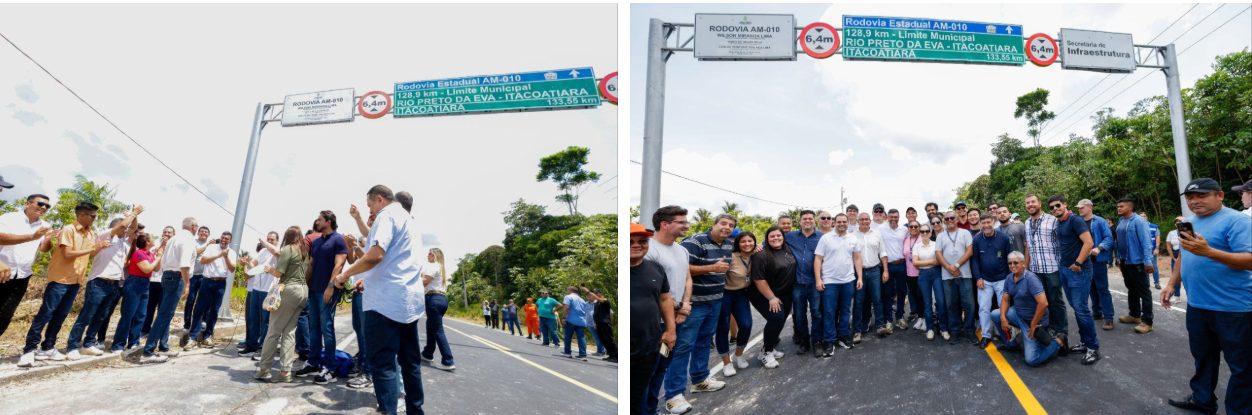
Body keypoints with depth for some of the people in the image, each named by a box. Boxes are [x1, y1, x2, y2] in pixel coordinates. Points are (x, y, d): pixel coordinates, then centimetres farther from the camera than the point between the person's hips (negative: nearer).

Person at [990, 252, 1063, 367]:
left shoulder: (1030, 278, -25)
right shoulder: (1009, 279, 0)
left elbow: (1043, 303, -31)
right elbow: (1005, 299, 7)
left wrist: (1033, 325, -22)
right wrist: (1003, 317, -10)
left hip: (1033, 319, -8)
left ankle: (1058, 342, 12)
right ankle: (1011, 342, 17)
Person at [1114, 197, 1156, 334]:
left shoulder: (1138, 221, -13)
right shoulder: (1120, 222, 9)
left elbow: (1146, 242, -17)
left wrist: (1148, 261, -21)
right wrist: (1119, 259, 16)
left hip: (1137, 262, -8)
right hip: (1124, 262, 8)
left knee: (1143, 291, -2)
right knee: (1132, 289, 18)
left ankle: (1147, 322, 1)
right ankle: (1134, 315, 31)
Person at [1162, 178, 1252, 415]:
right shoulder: (1189, 223, 12)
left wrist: (1209, 251, -34)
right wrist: (1171, 284, 16)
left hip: (1233, 307, -8)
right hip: (1197, 305, 8)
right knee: (1203, 358, 20)